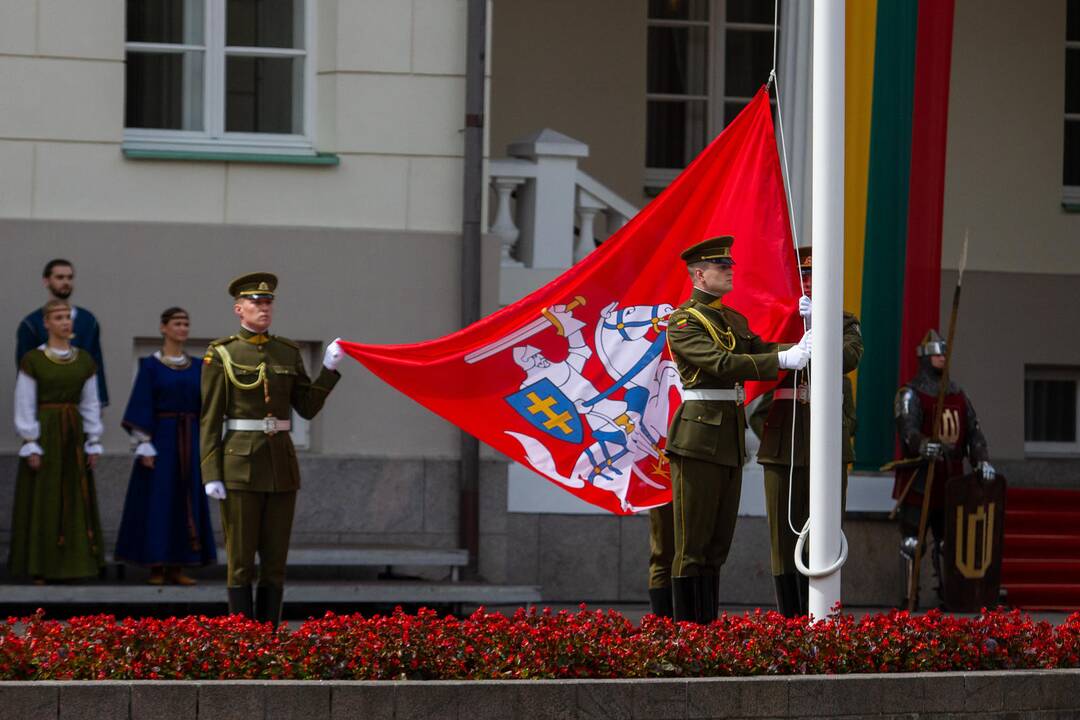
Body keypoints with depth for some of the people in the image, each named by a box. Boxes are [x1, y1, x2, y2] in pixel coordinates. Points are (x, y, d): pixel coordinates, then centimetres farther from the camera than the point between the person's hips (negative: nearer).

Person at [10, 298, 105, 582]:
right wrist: (31, 446, -12)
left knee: (75, 499, 4)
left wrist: (93, 444, 5)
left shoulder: (85, 361, 7)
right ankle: (39, 566, 3)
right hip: (43, 433, -4)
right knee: (41, 502, -2)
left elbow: (91, 405, 10)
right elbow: (24, 406, -6)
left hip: (74, 435, 4)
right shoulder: (32, 360, -5)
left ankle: (73, 564, 10)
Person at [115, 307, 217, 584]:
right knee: (156, 501, -4)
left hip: (189, 441, 5)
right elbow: (142, 406, -7)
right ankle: (155, 568, 0)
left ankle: (176, 568, 7)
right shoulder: (150, 366, -3)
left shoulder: (196, 368, 11)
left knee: (185, 502, 3)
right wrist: (145, 445, -15)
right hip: (160, 437, -5)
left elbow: (203, 409, 13)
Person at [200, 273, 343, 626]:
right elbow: (210, 419, -4)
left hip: (281, 464, 4)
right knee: (241, 560, -3)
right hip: (240, 463, -4)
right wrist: (211, 475, -11)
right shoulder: (221, 353, -2)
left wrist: (330, 368, -2)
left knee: (276, 558, 5)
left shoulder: (288, 352, 10)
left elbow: (307, 408, 10)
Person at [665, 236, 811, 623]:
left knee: (719, 541, 10)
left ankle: (708, 626, 14)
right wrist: (784, 361, -26)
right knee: (693, 543, -6)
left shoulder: (735, 320, 18)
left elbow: (761, 349, 6)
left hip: (731, 436, 8)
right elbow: (721, 363, -21)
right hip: (699, 435, -8)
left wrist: (802, 348, -13)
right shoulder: (683, 322, -9)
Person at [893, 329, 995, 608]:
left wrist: (982, 460, -3)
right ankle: (909, 594, -2)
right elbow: (907, 432, -20)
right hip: (919, 479, -6)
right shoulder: (910, 394, -6)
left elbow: (973, 430, 13)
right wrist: (925, 446, -40)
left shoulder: (958, 394, 15)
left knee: (947, 538, 12)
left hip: (950, 480, 6)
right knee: (911, 539, -5)